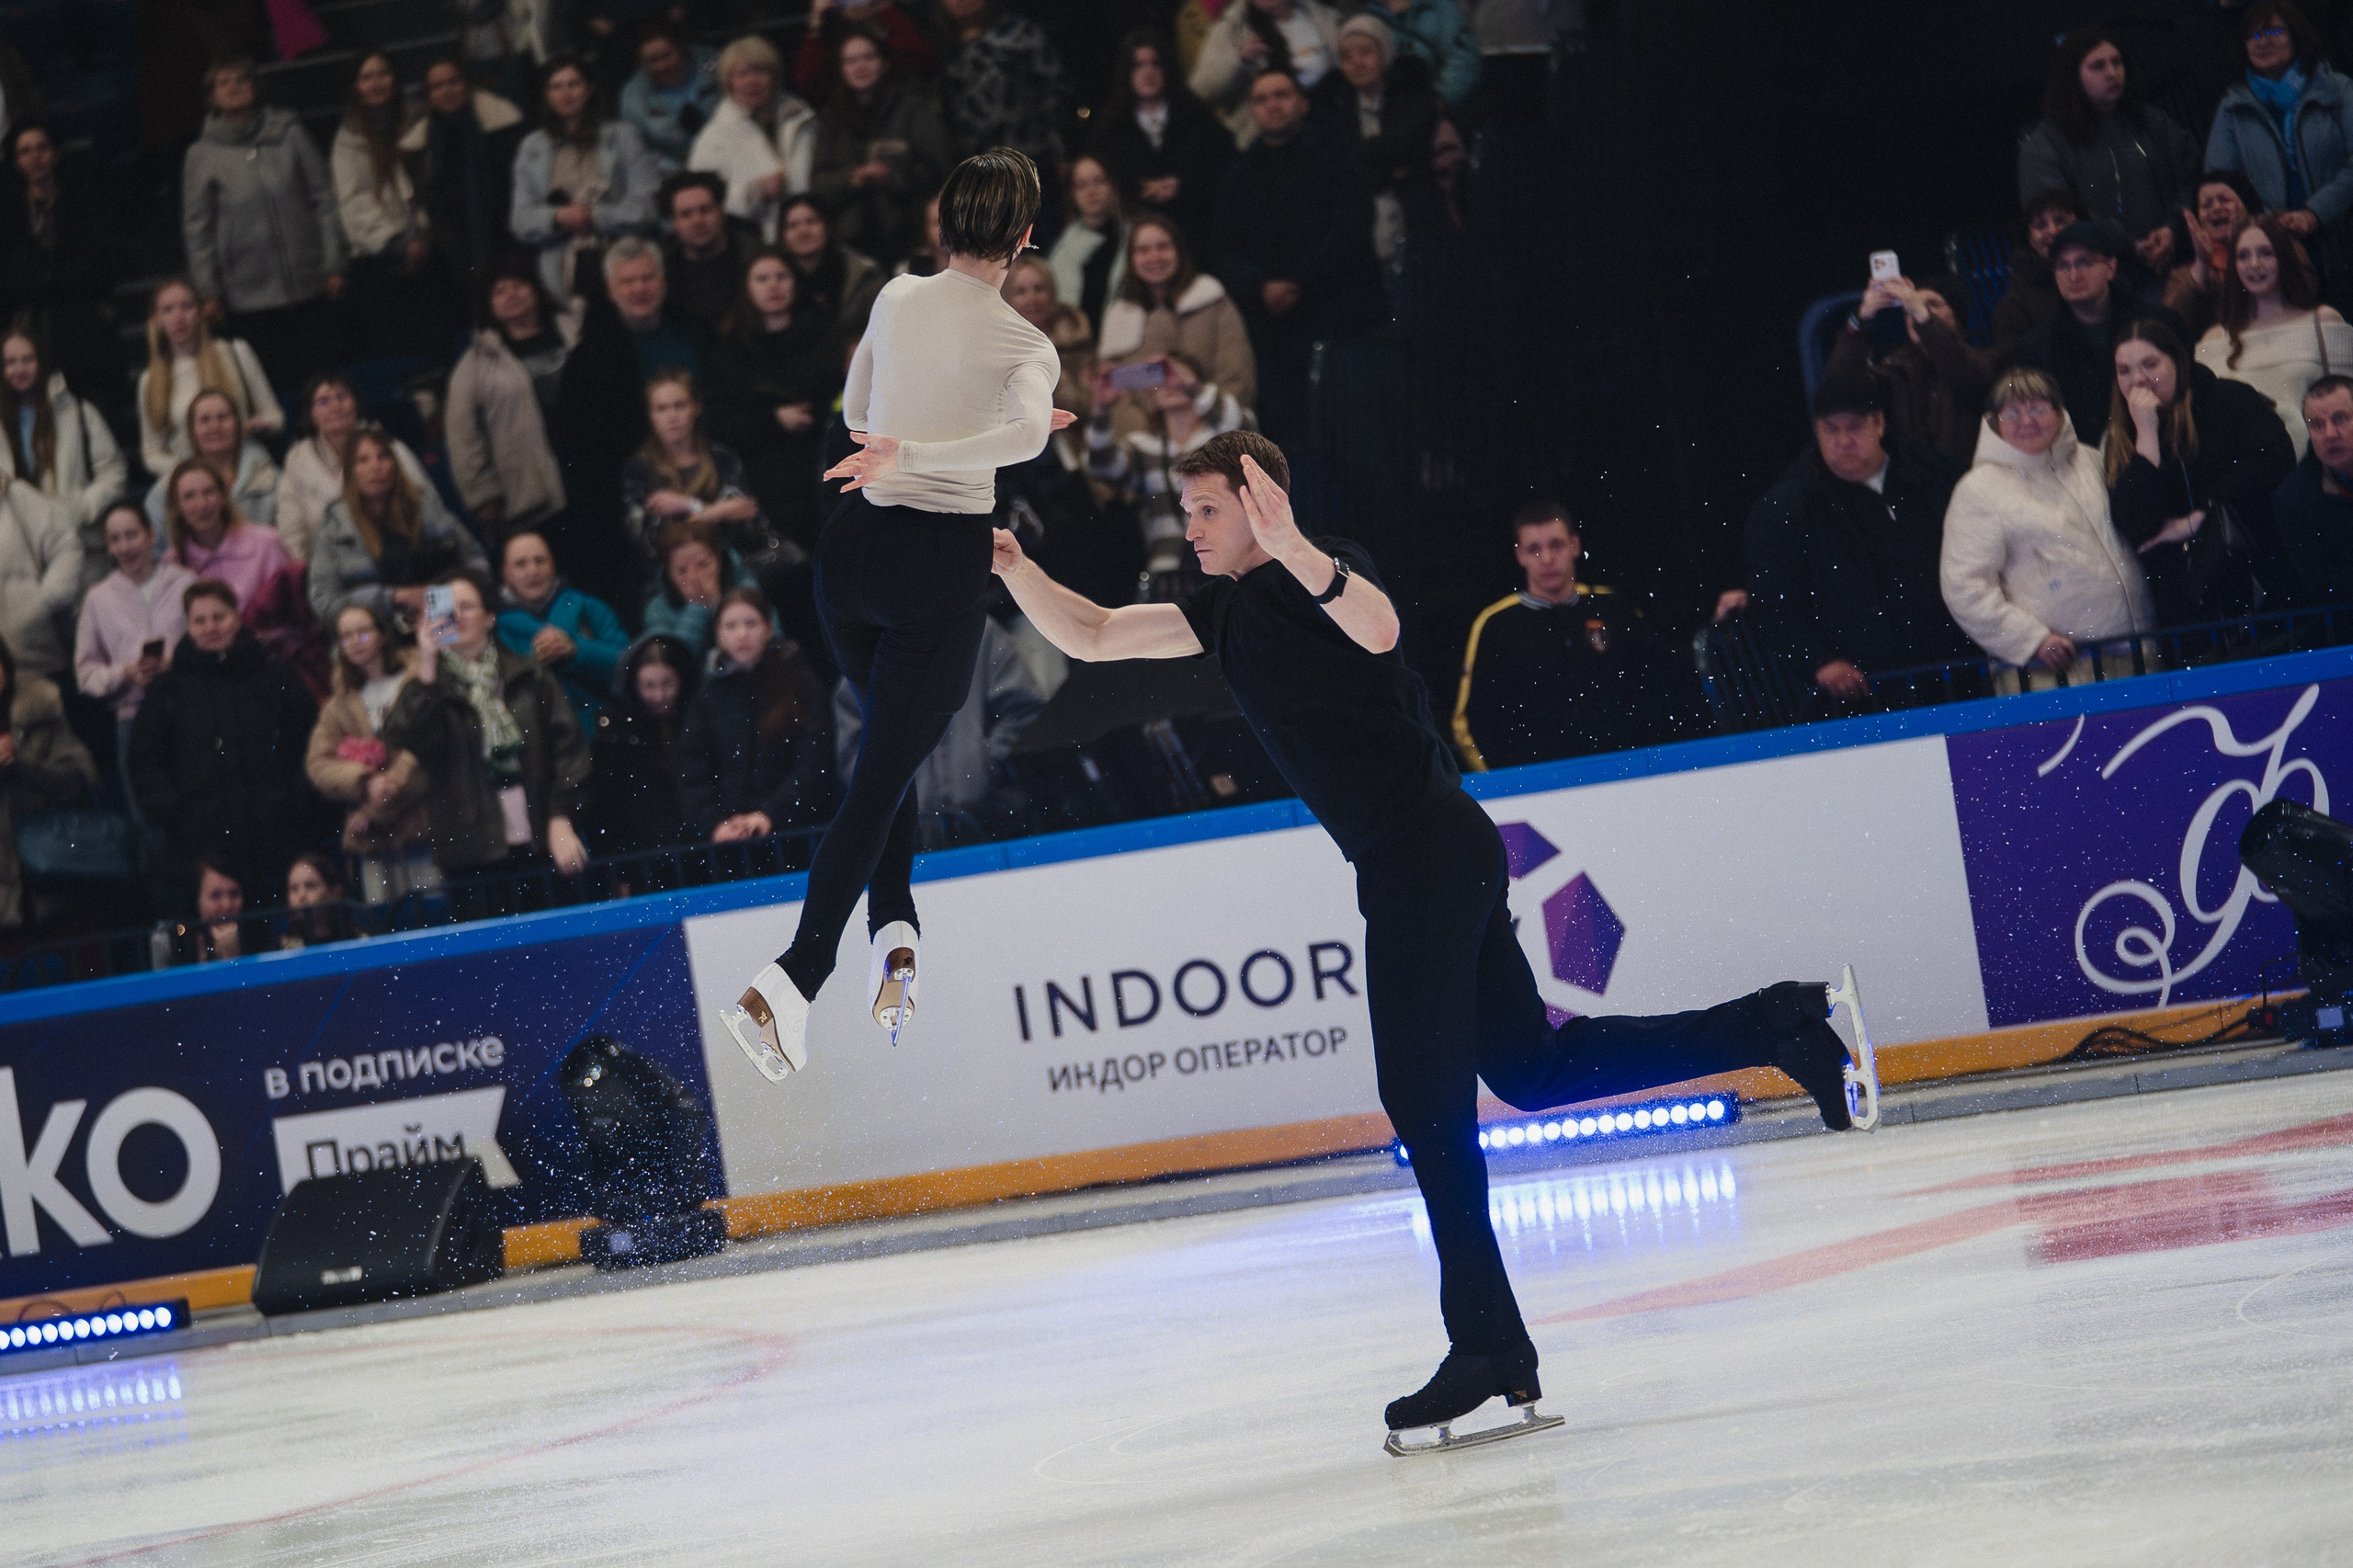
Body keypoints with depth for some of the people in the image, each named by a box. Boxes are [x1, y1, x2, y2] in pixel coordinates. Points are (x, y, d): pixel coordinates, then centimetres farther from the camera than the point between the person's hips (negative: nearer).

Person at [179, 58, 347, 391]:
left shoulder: (288, 134, 5)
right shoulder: (203, 155, 2)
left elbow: (323, 199, 7)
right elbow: (197, 227, 4)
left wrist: (333, 265, 2)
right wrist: (208, 291, -1)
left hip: (308, 290, 1)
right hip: (249, 300, -1)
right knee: (270, 385, -3)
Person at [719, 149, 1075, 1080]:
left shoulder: (896, 301, 5)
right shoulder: (1026, 347, -8)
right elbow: (1028, 434, -30)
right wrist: (910, 455, -31)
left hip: (856, 543, 5)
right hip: (942, 566, -4)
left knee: (888, 745, 26)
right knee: (884, 775, -2)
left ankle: (893, 932, 9)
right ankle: (793, 982, -15)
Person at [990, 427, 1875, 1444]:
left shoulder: (1319, 573, -11)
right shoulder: (1227, 609, 16)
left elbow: (1378, 629, -34)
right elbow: (1089, 637, 19)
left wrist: (1298, 556, -51)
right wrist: (1018, 571, 2)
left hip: (1426, 849, -10)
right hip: (1418, 859, 10)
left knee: (1426, 1099, -9)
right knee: (1531, 1070, 13)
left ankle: (1488, 1348, -7)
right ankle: (1780, 1026, 17)